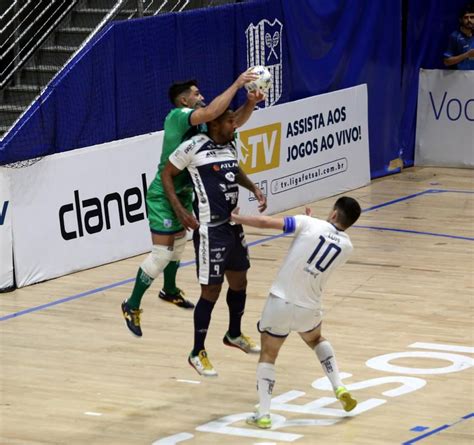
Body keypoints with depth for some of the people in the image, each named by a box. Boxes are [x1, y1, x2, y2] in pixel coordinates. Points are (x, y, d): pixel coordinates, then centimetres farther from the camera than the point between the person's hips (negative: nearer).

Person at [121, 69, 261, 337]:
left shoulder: (199, 124, 5)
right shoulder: (177, 116, -20)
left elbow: (233, 121, 4)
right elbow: (211, 112, -36)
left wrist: (251, 102, -14)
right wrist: (237, 84, -31)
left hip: (182, 194, 9)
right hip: (164, 196, -9)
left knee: (178, 245, 26)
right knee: (161, 254, -10)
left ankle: (170, 290, 48)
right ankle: (132, 306, 1)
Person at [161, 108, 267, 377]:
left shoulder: (231, 146, 7)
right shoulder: (194, 147, -15)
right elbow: (167, 174, -6)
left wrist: (254, 188, 12)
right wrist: (181, 211, -13)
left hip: (233, 225, 8)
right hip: (210, 230, -8)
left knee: (239, 282, 20)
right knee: (211, 291, -4)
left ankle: (234, 334, 43)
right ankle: (198, 353, 8)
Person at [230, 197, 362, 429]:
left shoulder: (309, 224, -9)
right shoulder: (346, 246, 2)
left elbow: (266, 222, -12)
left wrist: (237, 218, 2)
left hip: (280, 302, -3)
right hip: (308, 308, 3)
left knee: (268, 355, 13)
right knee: (316, 340, 35)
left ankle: (263, 414, 3)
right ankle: (339, 388, 23)